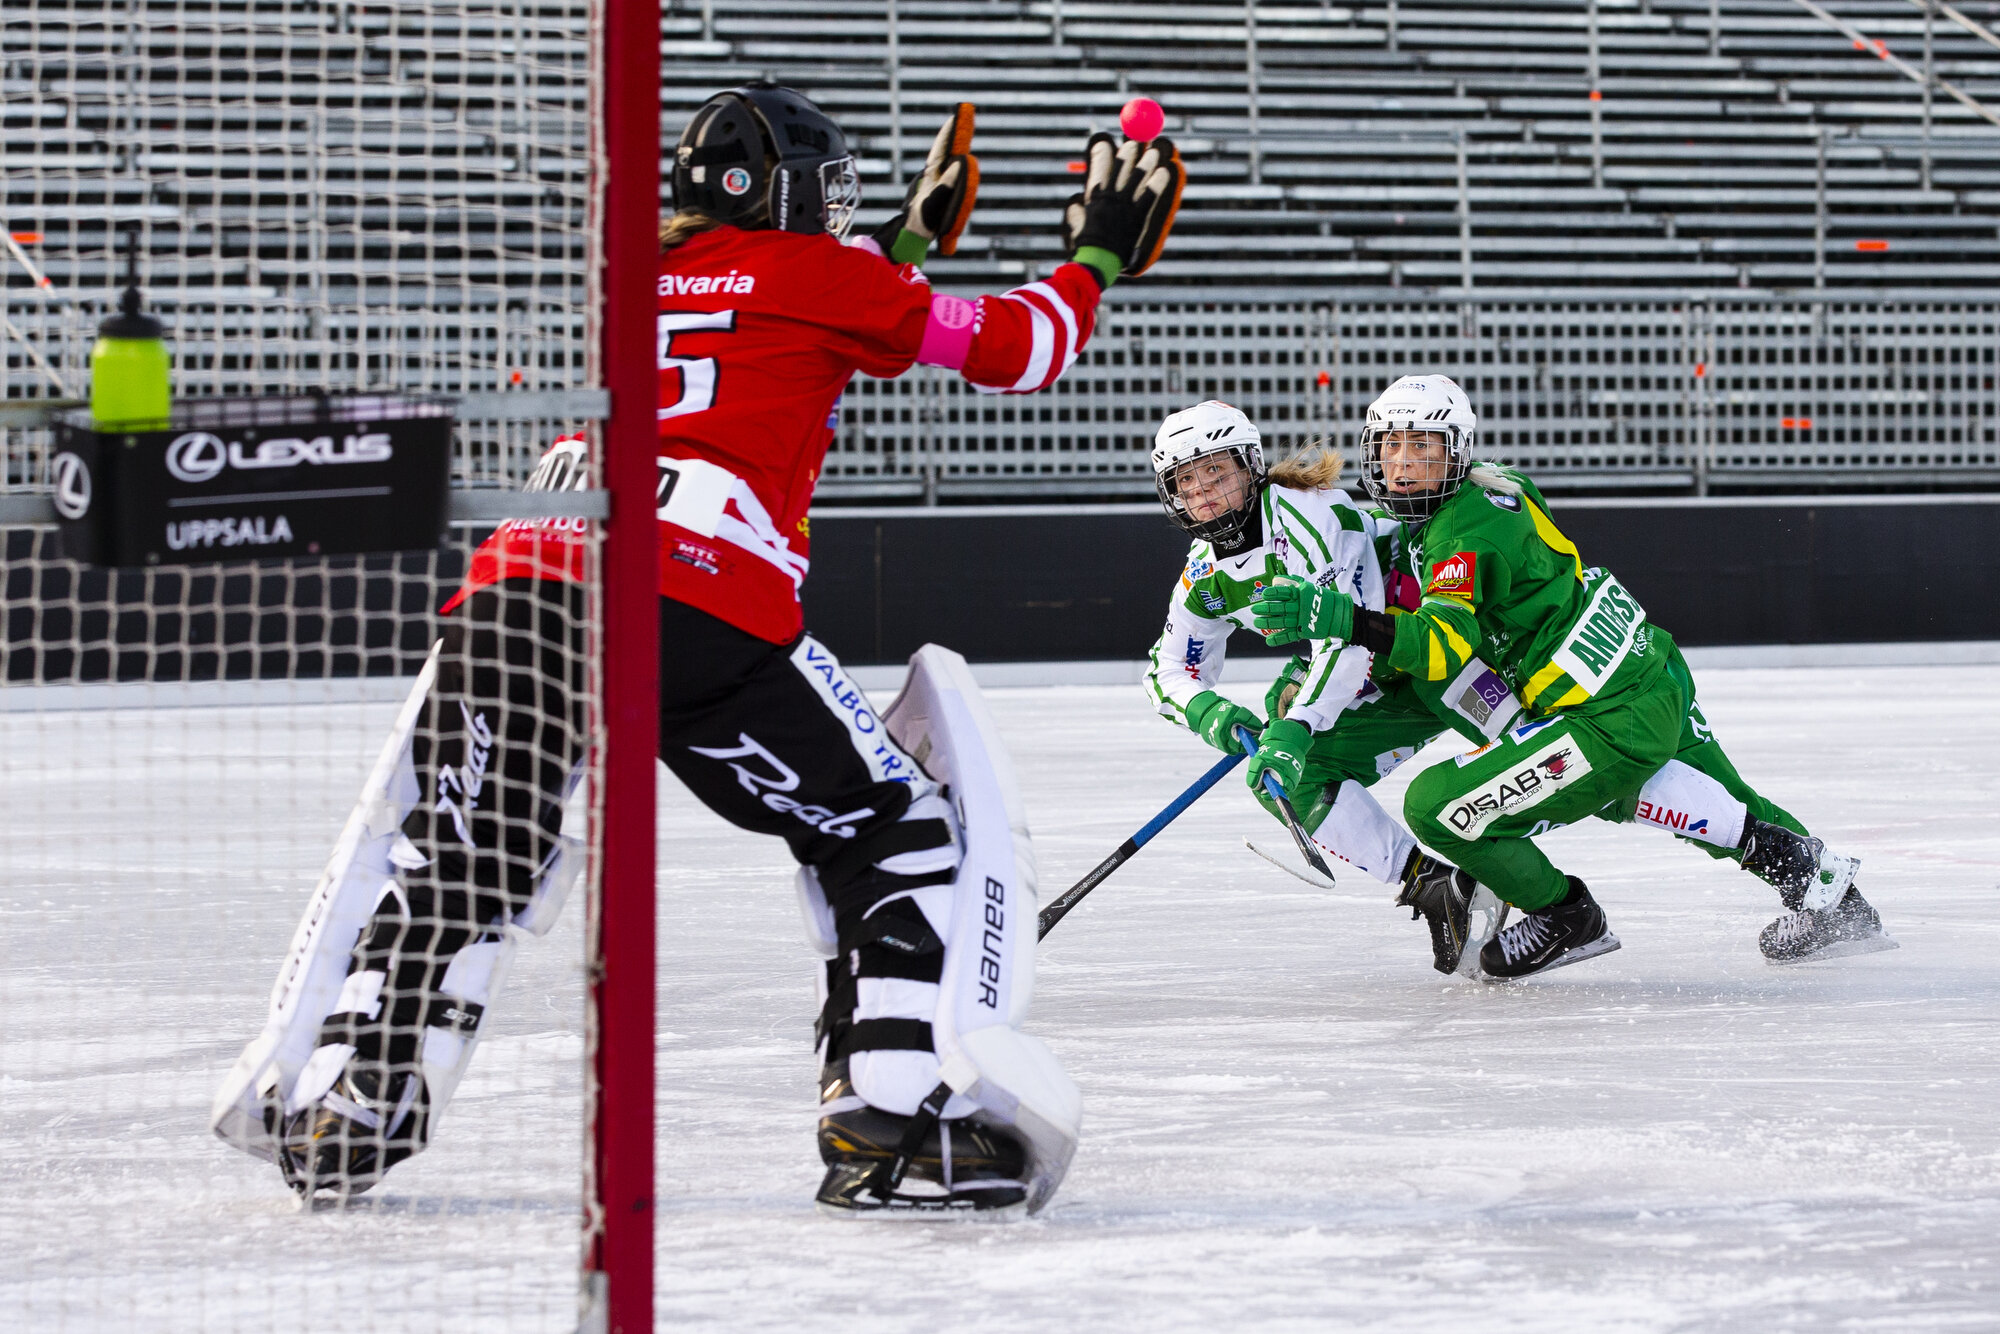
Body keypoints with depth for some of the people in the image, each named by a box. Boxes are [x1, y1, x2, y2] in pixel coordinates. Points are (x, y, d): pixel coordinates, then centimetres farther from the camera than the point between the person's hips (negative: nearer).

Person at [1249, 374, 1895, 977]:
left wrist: (1345, 619, -40)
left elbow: (1449, 645, -31)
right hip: (1658, 673, 10)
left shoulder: (1462, 529, -17)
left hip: (1614, 723, -10)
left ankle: (1563, 917, 7)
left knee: (1435, 805, -8)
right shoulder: (1498, 485, 11)